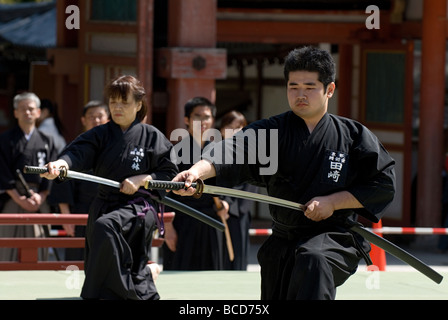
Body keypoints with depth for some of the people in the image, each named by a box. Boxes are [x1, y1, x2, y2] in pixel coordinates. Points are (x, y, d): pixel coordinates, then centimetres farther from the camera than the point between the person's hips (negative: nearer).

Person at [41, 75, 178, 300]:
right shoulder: (100, 135, 6)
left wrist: (142, 179, -14)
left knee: (106, 227, -34)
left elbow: (169, 172, 3)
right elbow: (79, 152, -13)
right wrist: (60, 164, -36)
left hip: (139, 208, -5)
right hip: (104, 204, 5)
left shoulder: (151, 137, 1)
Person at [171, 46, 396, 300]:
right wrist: (198, 171, -38)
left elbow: (384, 184, -2)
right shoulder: (273, 131, 0)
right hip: (282, 242, 4)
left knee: (313, 261, -37)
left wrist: (332, 202, -13)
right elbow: (234, 151, -18)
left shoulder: (354, 135, -1)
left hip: (336, 238, -4)